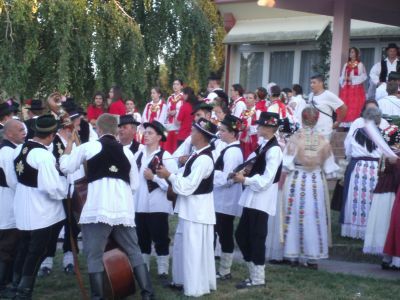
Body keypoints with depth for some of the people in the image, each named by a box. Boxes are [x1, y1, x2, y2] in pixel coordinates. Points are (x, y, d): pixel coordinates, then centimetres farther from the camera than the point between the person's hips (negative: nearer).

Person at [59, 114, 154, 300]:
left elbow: (65, 167, 11)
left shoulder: (89, 147, 2)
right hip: (124, 210, 4)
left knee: (94, 256, 5)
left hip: (98, 210, -4)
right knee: (134, 252, 15)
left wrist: (69, 142, 22)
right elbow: (135, 185, 17)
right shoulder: (126, 151, 14)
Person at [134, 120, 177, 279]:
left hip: (158, 205, -6)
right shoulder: (138, 155, 10)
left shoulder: (165, 156, -8)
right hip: (139, 204, 6)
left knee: (160, 239, 2)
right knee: (142, 239, 14)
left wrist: (153, 177, -18)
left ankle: (163, 271, 11)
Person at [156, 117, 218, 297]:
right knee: (182, 246, 19)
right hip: (190, 209, 10)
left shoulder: (203, 159, -22)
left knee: (194, 249, 0)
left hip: (197, 211, -10)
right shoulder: (198, 154, 8)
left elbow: (188, 186, -23)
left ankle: (195, 287, 11)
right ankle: (183, 280, 31)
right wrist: (171, 178, 2)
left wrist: (169, 176, -16)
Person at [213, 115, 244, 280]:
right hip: (223, 199, 10)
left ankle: (224, 271, 5)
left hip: (226, 200, -10)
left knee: (225, 234, -2)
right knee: (224, 233, 13)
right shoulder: (232, 149, 12)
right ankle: (224, 270, 19)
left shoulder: (232, 151, -18)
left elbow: (227, 178, -22)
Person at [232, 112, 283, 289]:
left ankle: (258, 279, 9)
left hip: (262, 200, -9)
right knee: (241, 235, 13)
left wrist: (244, 180, -17)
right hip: (252, 198, 9)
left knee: (256, 239, -2)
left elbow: (266, 180, -19)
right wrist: (242, 174, 2)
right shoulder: (263, 146, 11)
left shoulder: (273, 149, -16)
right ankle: (254, 274, 23)